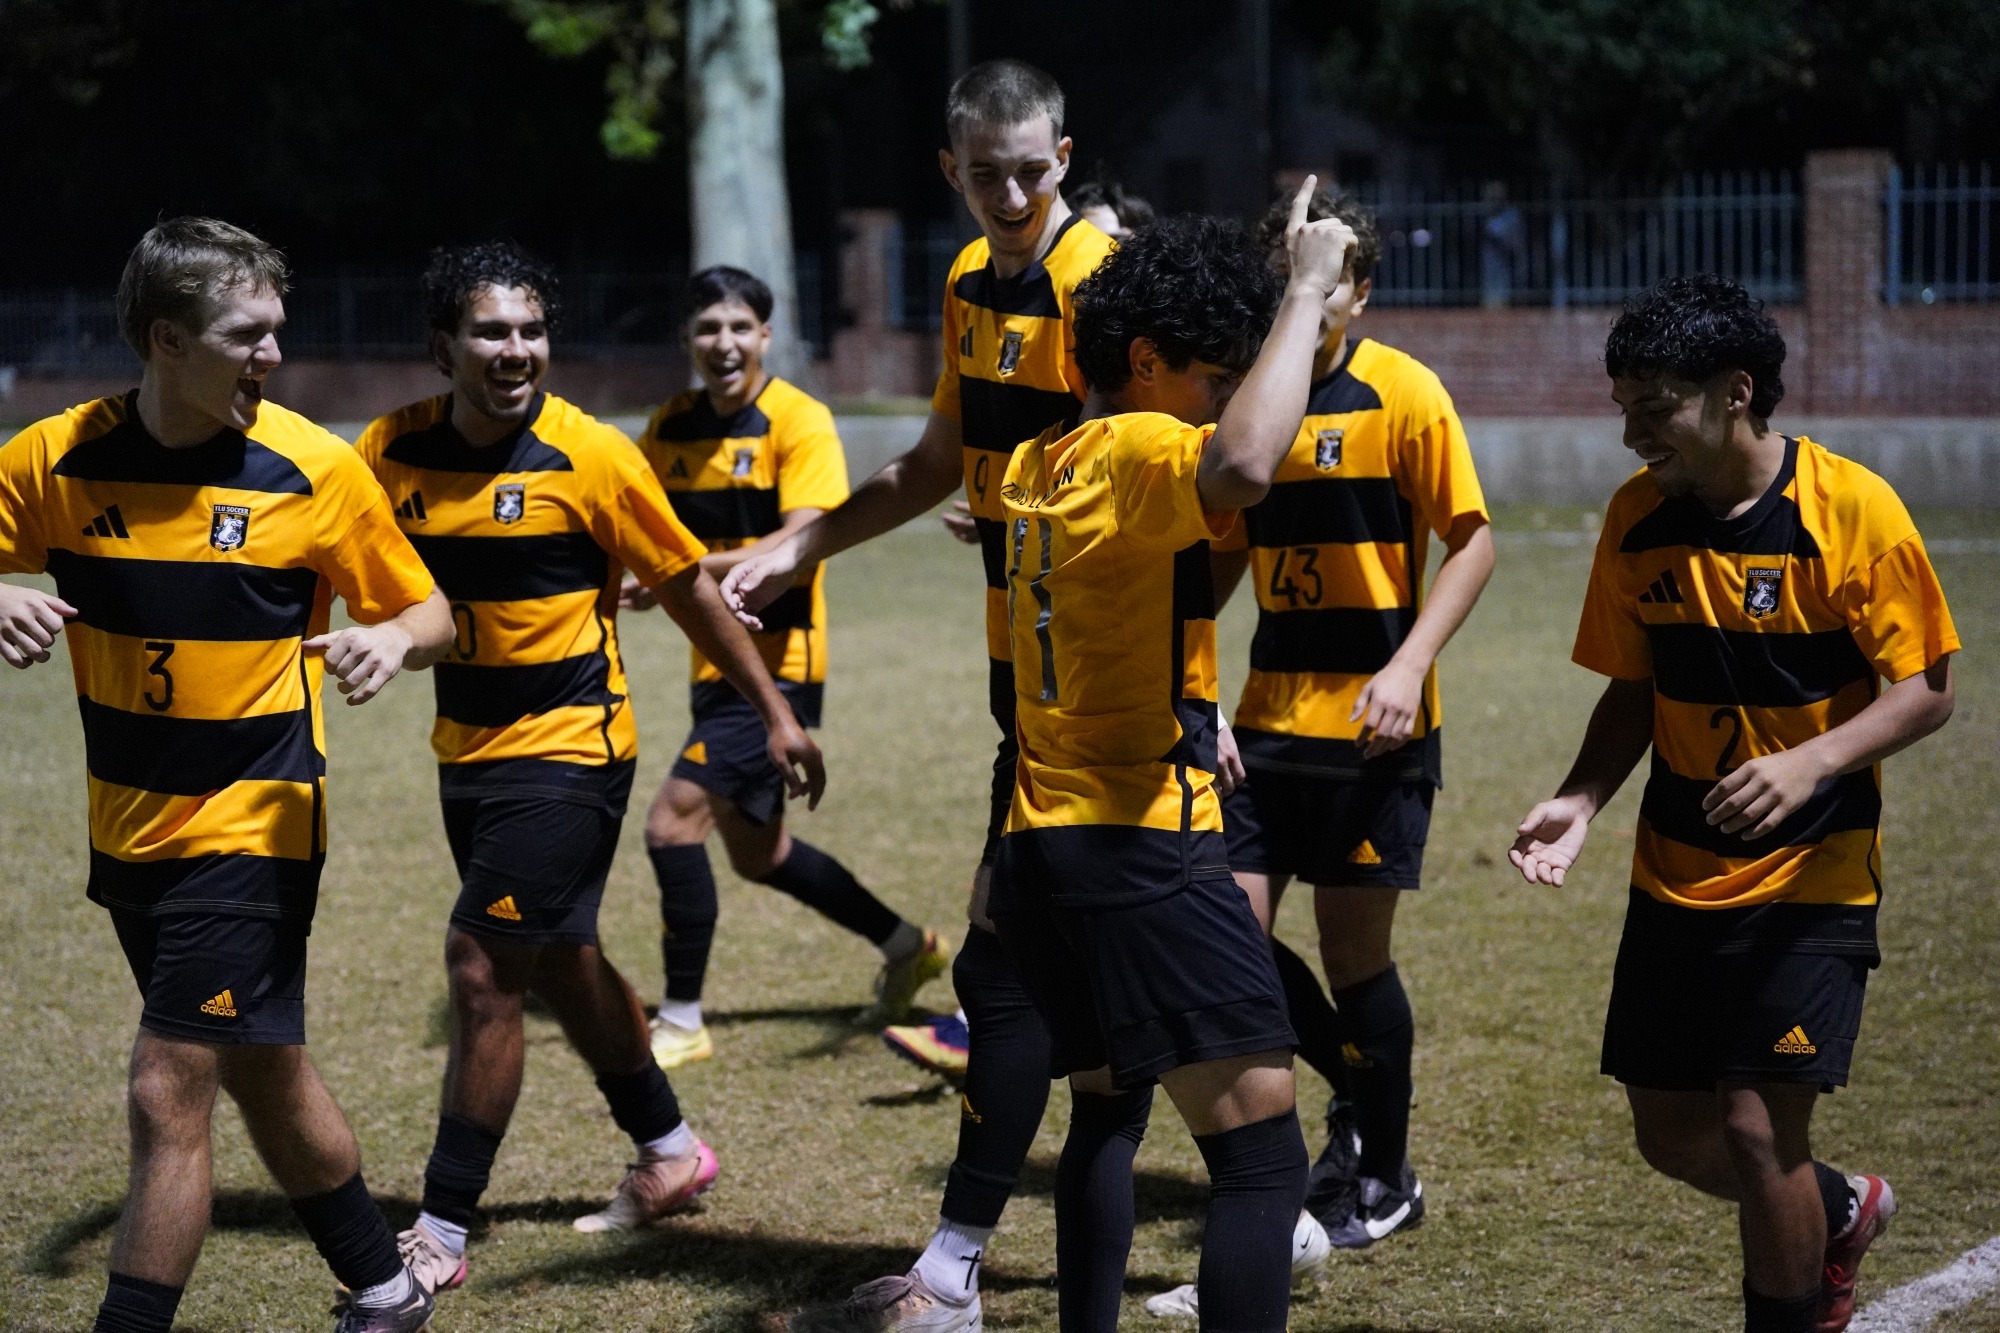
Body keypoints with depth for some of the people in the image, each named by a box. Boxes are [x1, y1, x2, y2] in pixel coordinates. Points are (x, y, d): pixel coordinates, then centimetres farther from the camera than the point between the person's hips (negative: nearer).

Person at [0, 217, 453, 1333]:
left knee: (167, 1097, -11)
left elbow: (428, 614, 0)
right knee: (263, 1073, 19)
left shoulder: (315, 469, -10)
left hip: (254, 828, -5)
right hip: (129, 825, 5)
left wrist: (391, 640, -23)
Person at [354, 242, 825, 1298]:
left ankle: (441, 1233, -3)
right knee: (560, 961, 18)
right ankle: (668, 1152, 38)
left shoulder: (590, 458, -14)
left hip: (569, 751, -6)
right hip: (466, 752, 6)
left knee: (481, 968, -10)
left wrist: (777, 715, 0)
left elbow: (689, 591, -5)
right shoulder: (393, 450, -3)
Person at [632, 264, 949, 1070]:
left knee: (674, 821, -15)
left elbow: (802, 542, -23)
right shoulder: (671, 428, 7)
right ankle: (908, 946, 36)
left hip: (776, 663, -8)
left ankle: (682, 1023, -5)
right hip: (716, 664, 8)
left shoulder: (799, 421, -12)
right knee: (757, 853, 17)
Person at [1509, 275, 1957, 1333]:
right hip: (1676, 878, 5)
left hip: (1811, 878, -5)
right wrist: (1581, 800, -9)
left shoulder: (1853, 510, -16)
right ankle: (1838, 1211, 40)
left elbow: (1925, 692, -13)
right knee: (1673, 1135, 10)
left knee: (1758, 1127, -12)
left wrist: (1810, 762, -30)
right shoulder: (1638, 518, -2)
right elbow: (1635, 691, 8)